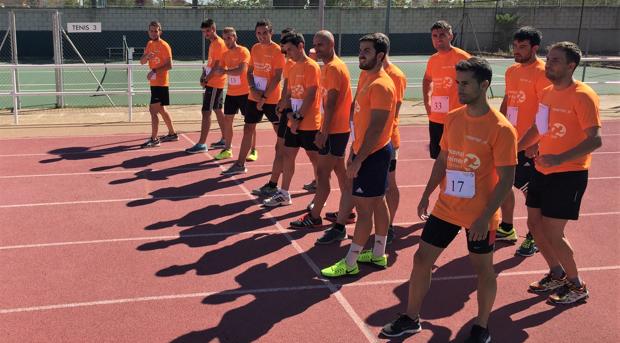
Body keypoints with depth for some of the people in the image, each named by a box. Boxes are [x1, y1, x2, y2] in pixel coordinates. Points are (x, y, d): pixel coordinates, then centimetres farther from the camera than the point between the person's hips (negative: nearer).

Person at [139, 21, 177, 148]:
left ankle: (154, 139, -8)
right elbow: (142, 61, 8)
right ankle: (172, 134, 30)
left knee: (153, 110, -11)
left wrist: (155, 71, -24)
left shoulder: (164, 46, -12)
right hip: (154, 82, 9)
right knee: (161, 110, 17)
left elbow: (169, 65, -17)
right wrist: (147, 56, -14)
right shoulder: (150, 44, 12)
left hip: (160, 83, -9)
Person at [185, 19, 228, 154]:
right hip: (214, 83, 10)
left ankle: (202, 144, -8)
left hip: (214, 84, -10)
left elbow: (216, 66, -20)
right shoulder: (213, 44, 15)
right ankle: (224, 140, 23)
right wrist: (204, 75, 5)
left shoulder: (219, 43, -15)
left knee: (206, 112, -10)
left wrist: (206, 80, -14)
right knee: (218, 110, 15)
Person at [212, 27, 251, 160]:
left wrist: (225, 71, -15)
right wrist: (219, 71, -10)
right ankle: (227, 149, 16)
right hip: (231, 93, 7)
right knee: (227, 120, 7)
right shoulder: (225, 54, 9)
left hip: (244, 92, -6)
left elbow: (241, 70, -23)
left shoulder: (243, 51, -11)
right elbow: (221, 71, 13)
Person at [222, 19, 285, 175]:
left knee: (280, 130, 6)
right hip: (254, 97, 6)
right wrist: (253, 89, -6)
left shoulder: (277, 50, -12)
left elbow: (277, 77, -16)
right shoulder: (255, 48, 7)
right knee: (248, 128, 6)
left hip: (271, 99, -6)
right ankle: (240, 164, 11)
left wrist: (264, 97, -16)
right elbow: (249, 71, 12)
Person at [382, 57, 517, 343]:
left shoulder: (501, 128, -16)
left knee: (483, 268, 11)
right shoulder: (453, 118, 2)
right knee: (421, 259, 8)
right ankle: (411, 319, 24)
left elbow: (506, 179, -16)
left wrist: (485, 218, -20)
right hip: (445, 209, 6)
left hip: (479, 216, -5)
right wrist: (426, 195, 10)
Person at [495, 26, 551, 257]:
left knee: (531, 191, 1)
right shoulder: (512, 71, 10)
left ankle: (534, 238, 15)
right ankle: (507, 229, 32)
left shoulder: (541, 73, -14)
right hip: (509, 140, 8)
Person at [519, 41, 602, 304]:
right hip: (543, 171, 8)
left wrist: (560, 159, -34)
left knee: (553, 233, -6)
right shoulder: (547, 92, 8)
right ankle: (557, 275, 33)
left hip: (569, 174, -8)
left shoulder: (582, 96, -17)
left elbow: (595, 140, -23)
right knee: (534, 224, 12)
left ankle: (577, 286, 15)